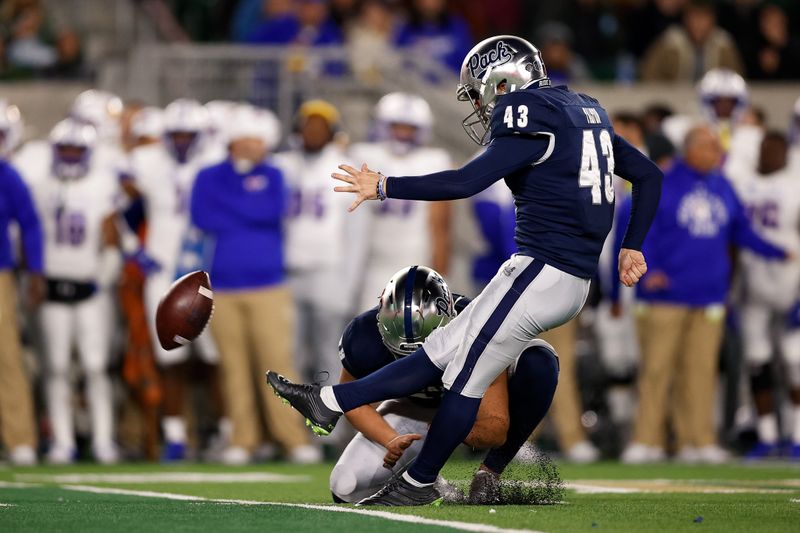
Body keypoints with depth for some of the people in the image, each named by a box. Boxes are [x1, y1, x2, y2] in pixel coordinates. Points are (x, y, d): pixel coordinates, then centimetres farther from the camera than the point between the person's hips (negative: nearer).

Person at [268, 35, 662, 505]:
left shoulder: (534, 118, -13)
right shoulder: (584, 112, 15)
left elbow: (467, 182, -20)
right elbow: (649, 176, 17)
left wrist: (384, 187, -13)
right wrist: (631, 247, 20)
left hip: (541, 273, -9)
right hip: (574, 284, 9)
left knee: (467, 377, 5)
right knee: (444, 351, 11)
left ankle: (418, 483, 19)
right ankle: (329, 402, 15)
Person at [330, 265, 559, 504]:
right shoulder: (365, 338, -33)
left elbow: (496, 429, -36)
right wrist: (392, 440, -30)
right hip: (417, 409, 1)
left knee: (538, 360, -34)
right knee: (347, 489, -20)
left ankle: (490, 472, -19)